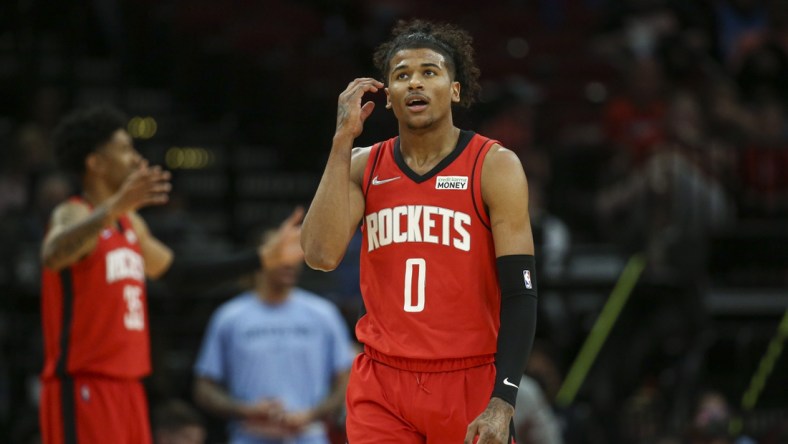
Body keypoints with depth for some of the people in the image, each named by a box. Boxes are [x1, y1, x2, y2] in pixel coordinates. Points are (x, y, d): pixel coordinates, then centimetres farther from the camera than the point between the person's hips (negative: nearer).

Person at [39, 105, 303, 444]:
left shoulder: (131, 223, 17)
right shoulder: (74, 215, -12)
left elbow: (178, 271, 31)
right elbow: (53, 256, -36)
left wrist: (266, 257, 28)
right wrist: (114, 208, -52)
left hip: (126, 388, 10)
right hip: (83, 387, -10)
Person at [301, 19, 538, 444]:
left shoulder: (494, 167, -5)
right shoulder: (364, 167, 6)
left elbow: (519, 294, -9)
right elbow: (321, 254, -11)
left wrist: (503, 402, -20)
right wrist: (343, 139, -9)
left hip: (470, 383, -2)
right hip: (382, 383, 2)